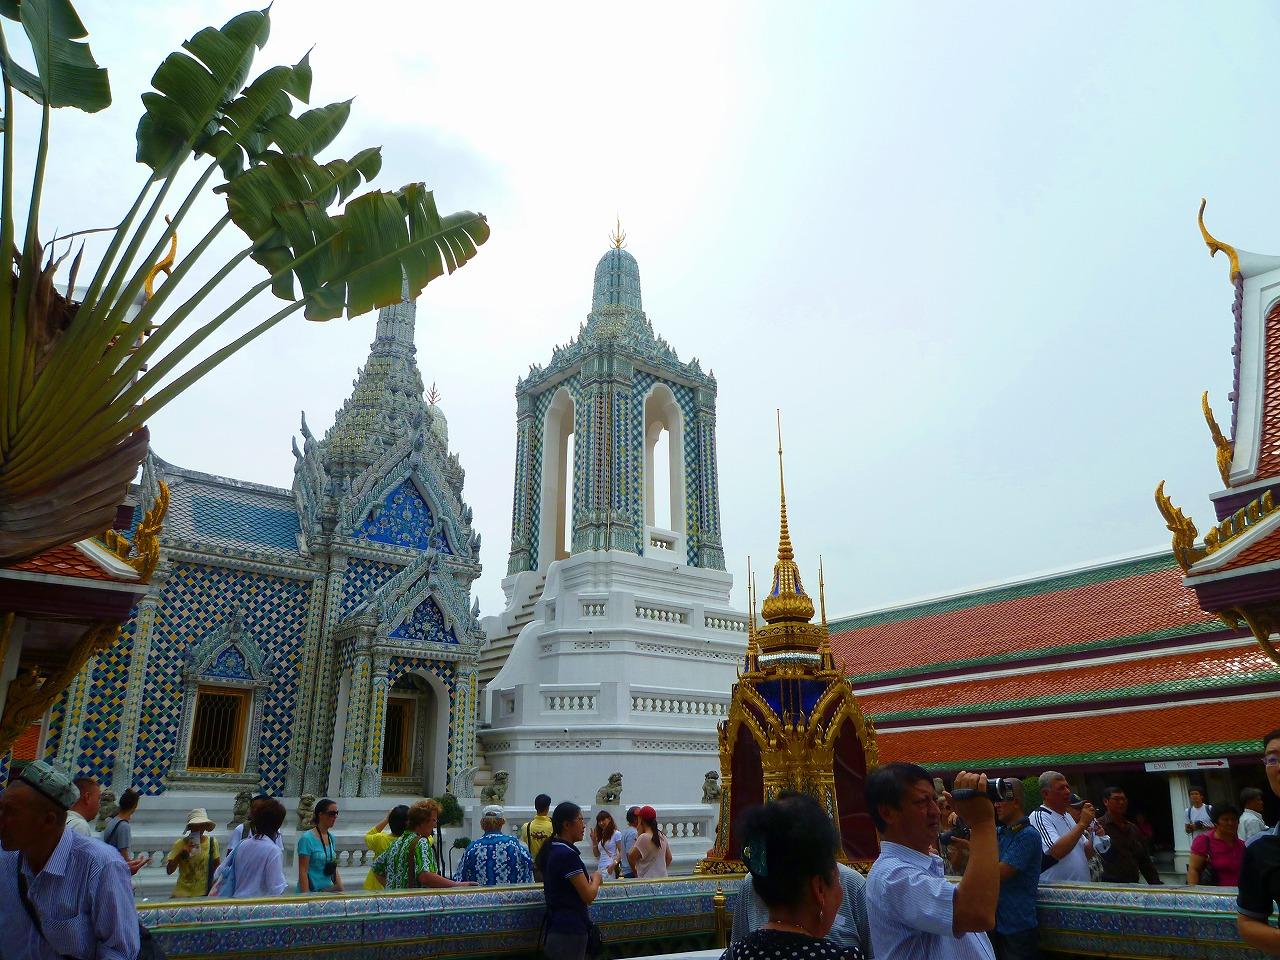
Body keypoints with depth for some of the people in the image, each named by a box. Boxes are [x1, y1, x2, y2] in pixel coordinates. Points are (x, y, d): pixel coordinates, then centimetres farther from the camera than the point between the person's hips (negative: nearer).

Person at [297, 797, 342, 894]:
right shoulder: (307, 839, -11)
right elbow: (303, 871, -12)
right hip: (312, 891, -6)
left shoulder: (331, 837, 9)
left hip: (329, 890, 6)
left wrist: (341, 891, 11)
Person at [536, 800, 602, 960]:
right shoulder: (568, 854, -19)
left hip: (554, 930, 9)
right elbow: (589, 896, -18)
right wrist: (596, 878, 3)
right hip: (570, 931, -9)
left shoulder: (550, 849, 8)